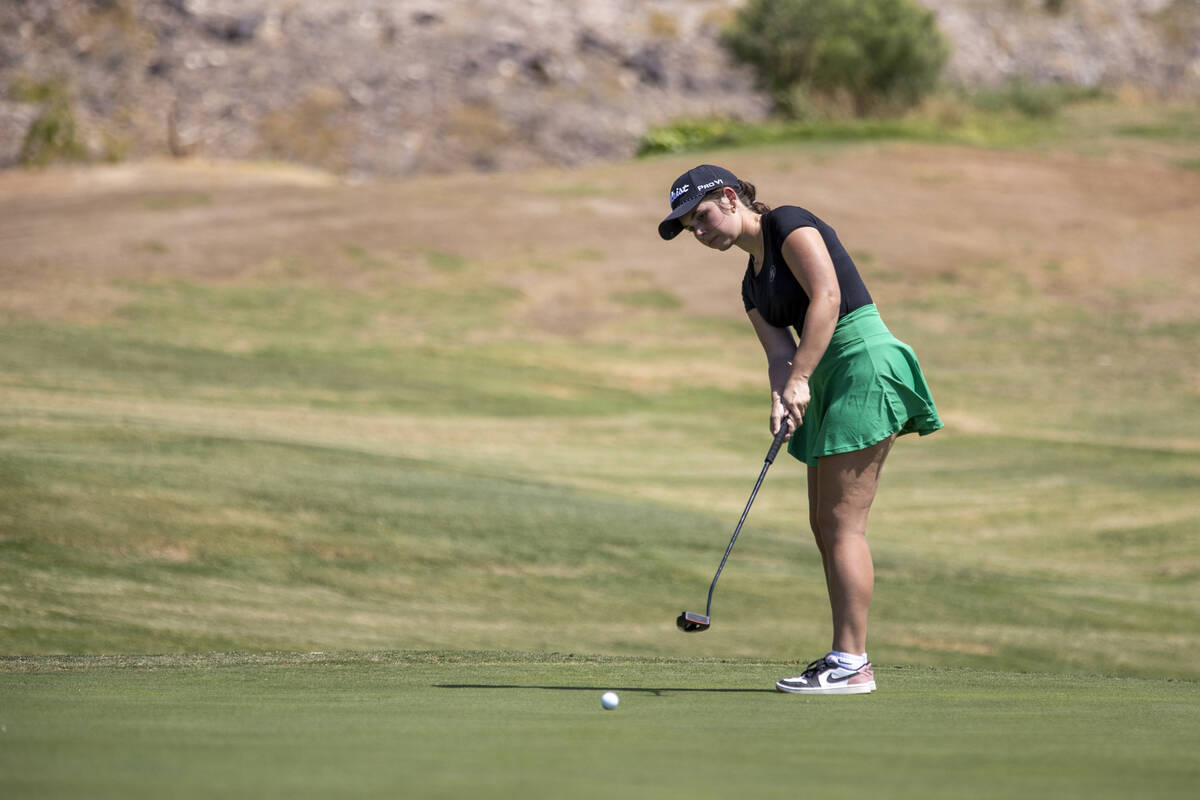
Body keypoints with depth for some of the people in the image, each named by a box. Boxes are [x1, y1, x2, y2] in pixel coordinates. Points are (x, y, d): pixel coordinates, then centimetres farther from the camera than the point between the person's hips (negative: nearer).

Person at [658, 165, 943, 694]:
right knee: (825, 524, 8)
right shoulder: (753, 284, 20)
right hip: (830, 383, 10)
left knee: (842, 523, -11)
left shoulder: (789, 225, -5)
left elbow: (826, 297, -17)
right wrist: (781, 400, -13)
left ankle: (850, 663, -12)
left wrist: (799, 379, -22)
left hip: (865, 366, -10)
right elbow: (780, 352, 8)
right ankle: (848, 659, 10)